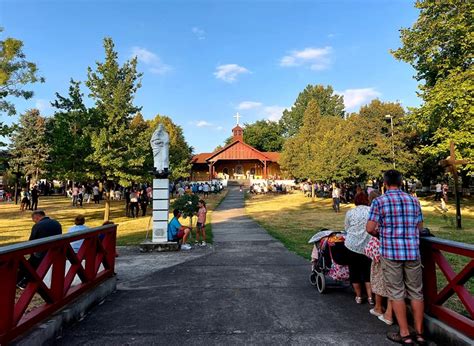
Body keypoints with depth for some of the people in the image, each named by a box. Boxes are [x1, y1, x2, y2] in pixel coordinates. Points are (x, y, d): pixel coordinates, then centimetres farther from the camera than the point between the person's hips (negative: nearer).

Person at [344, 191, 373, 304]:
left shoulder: (350, 213, -3)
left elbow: (347, 228, 5)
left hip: (352, 245, 0)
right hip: (367, 246, 1)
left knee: (354, 271, 13)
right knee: (367, 271, 16)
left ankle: (358, 296, 22)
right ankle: (370, 297, 15)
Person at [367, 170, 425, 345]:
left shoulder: (379, 201, -6)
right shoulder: (414, 200, 7)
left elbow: (370, 228, -9)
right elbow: (420, 227, 12)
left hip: (390, 252, -4)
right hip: (413, 251, 4)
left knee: (396, 293, 7)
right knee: (416, 292, 13)